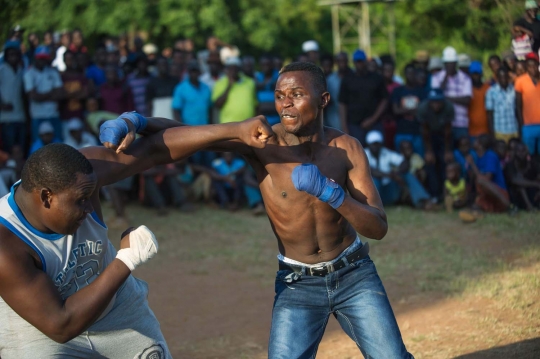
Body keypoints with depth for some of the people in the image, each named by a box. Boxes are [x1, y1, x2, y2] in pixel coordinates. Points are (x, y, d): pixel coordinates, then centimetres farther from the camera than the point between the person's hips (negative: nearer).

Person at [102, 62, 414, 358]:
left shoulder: (347, 148, -9)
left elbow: (379, 228, -14)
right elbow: (184, 131, -20)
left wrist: (330, 192, -31)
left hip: (354, 274, 2)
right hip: (297, 283, -2)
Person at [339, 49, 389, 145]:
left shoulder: (377, 79, 9)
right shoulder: (347, 81, 8)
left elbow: (384, 101, 8)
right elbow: (342, 104, 6)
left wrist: (373, 119, -3)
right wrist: (344, 127, -3)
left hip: (375, 125, 0)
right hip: (355, 126, 0)